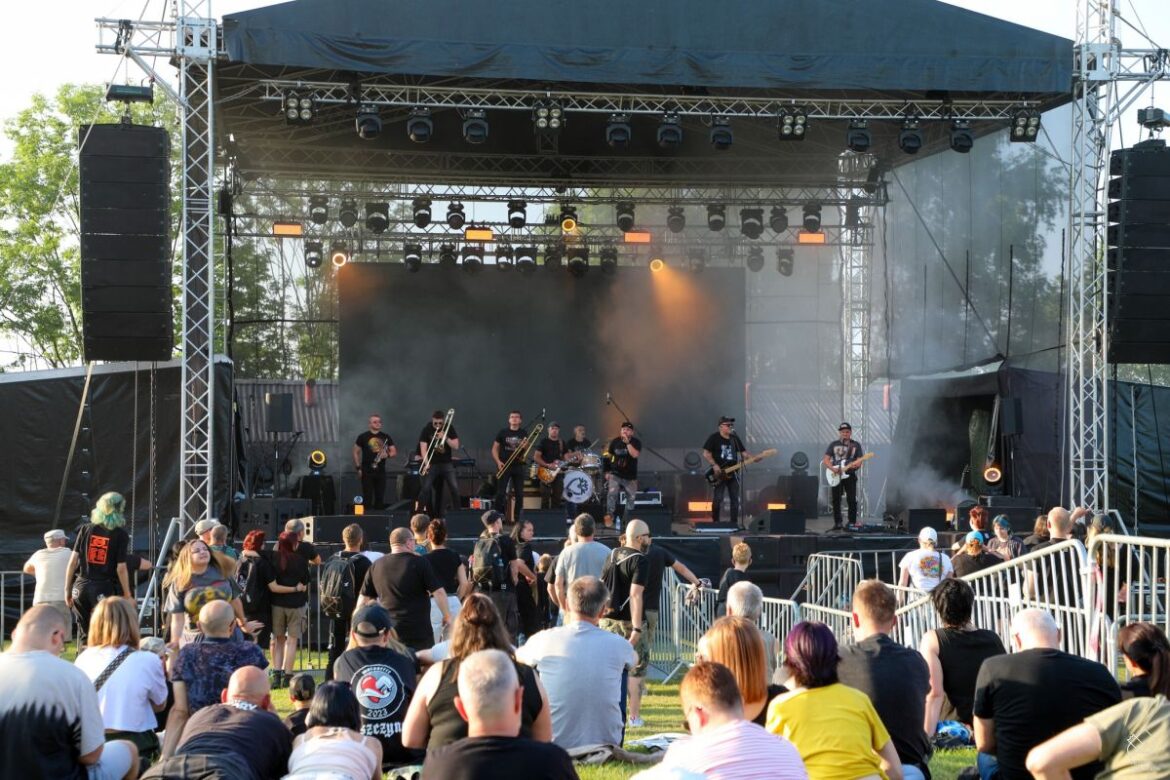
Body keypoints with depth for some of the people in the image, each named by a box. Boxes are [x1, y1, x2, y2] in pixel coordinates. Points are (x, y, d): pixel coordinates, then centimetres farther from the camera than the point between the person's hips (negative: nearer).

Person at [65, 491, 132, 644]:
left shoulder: (86, 529, 6)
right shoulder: (120, 535, -4)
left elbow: (72, 561, 5)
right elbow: (121, 568, -6)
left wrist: (67, 589, 12)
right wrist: (127, 594, 3)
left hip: (81, 587, 3)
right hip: (104, 590, -3)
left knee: (84, 633, 12)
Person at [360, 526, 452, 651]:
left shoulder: (376, 566, 6)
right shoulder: (420, 563, -8)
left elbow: (364, 599, 11)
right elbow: (438, 593, -11)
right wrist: (447, 616, 3)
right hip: (419, 631, -4)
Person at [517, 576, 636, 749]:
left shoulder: (545, 639, -8)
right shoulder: (617, 644, -7)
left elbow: (517, 657, 17)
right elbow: (634, 660, 20)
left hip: (554, 746, 0)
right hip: (606, 745, 0)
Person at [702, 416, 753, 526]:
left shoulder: (735, 438, 13)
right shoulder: (714, 438, -4)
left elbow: (743, 452, 14)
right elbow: (706, 453, -8)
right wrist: (714, 465, -19)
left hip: (733, 473, 5)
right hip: (719, 473, -5)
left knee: (735, 499, 3)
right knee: (718, 498, -9)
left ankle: (734, 522, 9)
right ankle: (715, 522, 1)